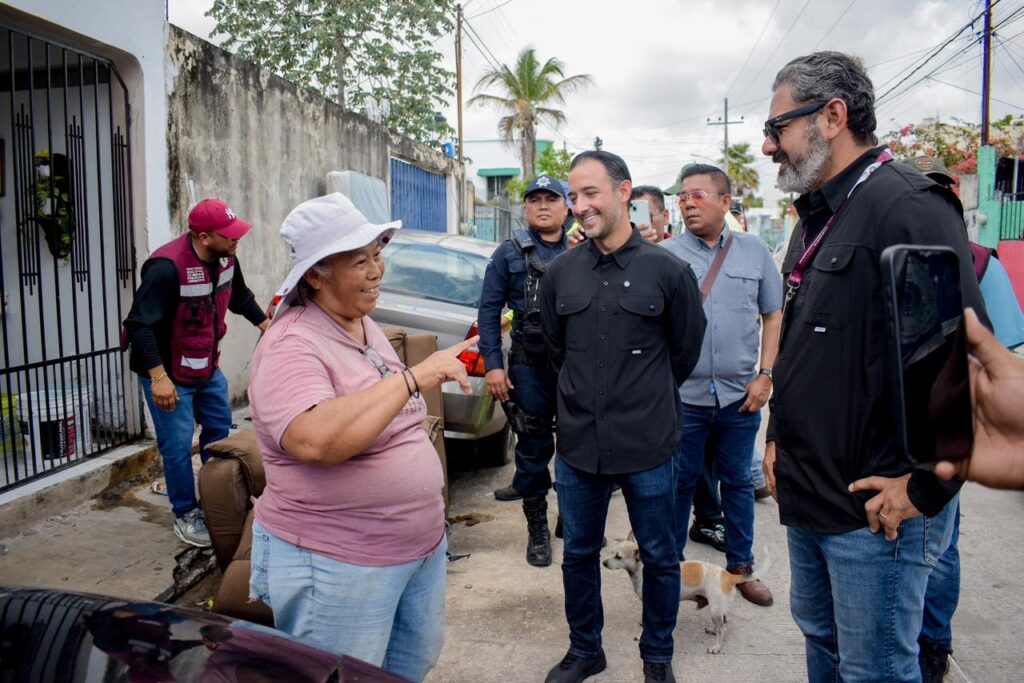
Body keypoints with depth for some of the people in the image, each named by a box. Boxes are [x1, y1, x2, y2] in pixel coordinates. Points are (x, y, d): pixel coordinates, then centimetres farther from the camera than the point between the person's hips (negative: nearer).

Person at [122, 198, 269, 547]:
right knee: (178, 446, -1)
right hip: (168, 374, -8)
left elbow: (241, 298, 16)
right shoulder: (167, 267, -28)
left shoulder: (226, 259, -5)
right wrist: (158, 377, -31)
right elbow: (140, 324, -29)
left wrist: (266, 324, 11)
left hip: (208, 366, 8)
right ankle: (186, 514, 19)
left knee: (220, 428, 16)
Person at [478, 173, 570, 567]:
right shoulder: (510, 253, 4)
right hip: (530, 366, -1)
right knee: (533, 445, 6)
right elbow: (489, 310, 2)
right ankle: (537, 527, 22)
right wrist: (492, 364, -4)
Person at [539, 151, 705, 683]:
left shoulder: (667, 270, -7)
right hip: (578, 441, 3)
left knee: (659, 556, 12)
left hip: (647, 445, -2)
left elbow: (686, 350, 4)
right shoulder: (560, 272, 1)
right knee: (578, 553, 16)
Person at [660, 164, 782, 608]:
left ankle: (741, 566, 31)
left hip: (740, 394, 2)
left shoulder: (755, 251, 4)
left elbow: (773, 316, 7)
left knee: (737, 481, 15)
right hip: (682, 394, -1)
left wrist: (765, 375, 0)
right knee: (679, 483, 10)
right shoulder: (664, 255, -2)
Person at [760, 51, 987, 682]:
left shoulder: (908, 205, -18)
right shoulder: (817, 218, 12)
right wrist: (779, 439, 18)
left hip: (876, 509, -9)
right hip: (807, 495, 9)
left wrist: (926, 487, -19)